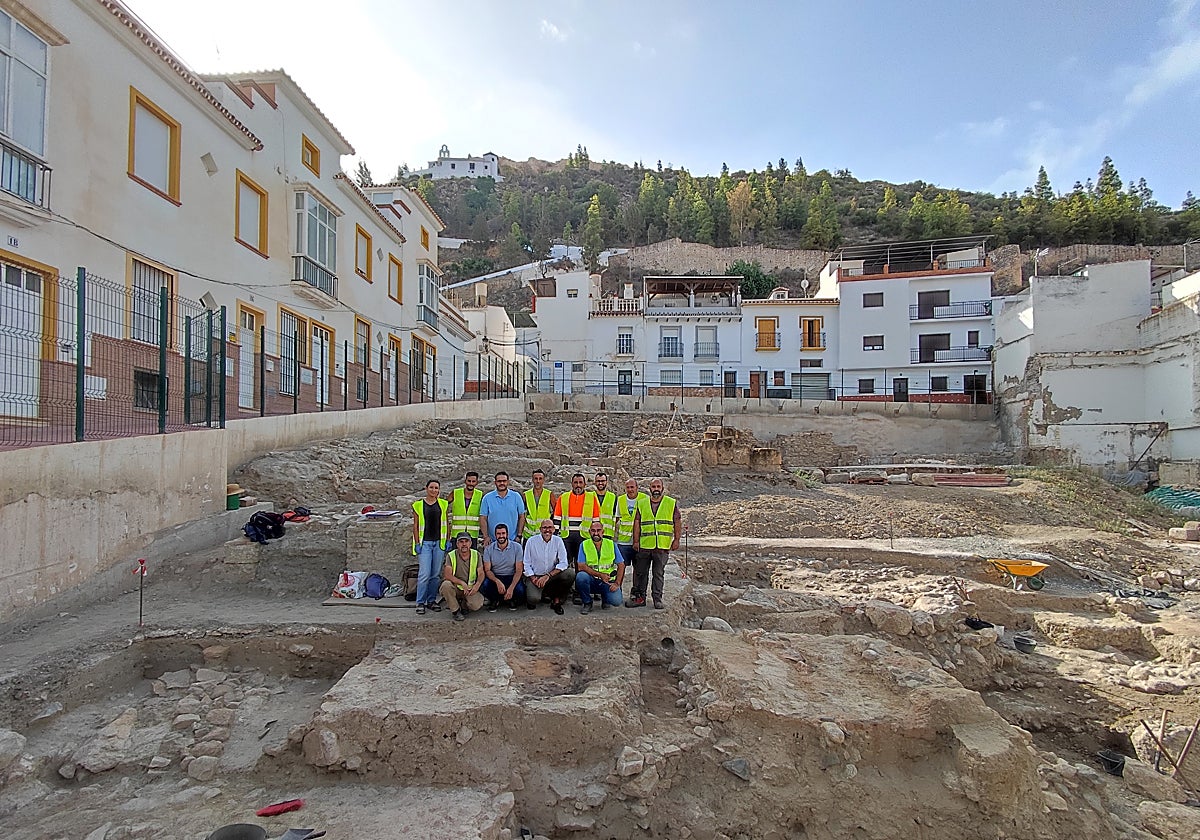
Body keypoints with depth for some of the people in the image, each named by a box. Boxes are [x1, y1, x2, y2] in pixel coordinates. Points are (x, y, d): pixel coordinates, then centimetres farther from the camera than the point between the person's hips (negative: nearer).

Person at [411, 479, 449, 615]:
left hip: (439, 543, 3)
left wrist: (448, 540, 5)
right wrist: (417, 543, -3)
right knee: (424, 574, -7)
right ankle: (420, 603, 2)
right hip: (424, 543, -2)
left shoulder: (443, 504, 8)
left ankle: (431, 601, 17)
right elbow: (415, 525, 2)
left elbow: (446, 523, 11)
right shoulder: (418, 505, 1)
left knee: (435, 574, 7)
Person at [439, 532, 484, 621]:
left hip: (470, 589, 1)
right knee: (446, 585, -34)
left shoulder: (476, 555, 1)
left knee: (477, 604, -26)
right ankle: (455, 610, -12)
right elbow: (447, 575, -16)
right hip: (455, 587, -1)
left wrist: (477, 585, -21)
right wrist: (462, 583, -28)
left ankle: (463, 605, 12)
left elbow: (481, 574, 0)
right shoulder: (451, 555, -7)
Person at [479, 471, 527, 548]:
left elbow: (521, 517, 6)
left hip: (512, 540, 0)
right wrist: (485, 537, -8)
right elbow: (483, 518, 2)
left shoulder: (516, 497, 4)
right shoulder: (487, 498, 3)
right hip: (493, 541, 0)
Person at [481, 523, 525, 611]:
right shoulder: (489, 549, -3)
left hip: (511, 577, -1)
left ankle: (510, 599, 8)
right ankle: (494, 600, 4)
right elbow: (487, 570, -6)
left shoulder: (517, 547, -7)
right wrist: (497, 582, -27)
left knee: (520, 590, -31)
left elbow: (519, 570, -9)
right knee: (485, 586, -32)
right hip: (494, 577, 1)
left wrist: (511, 588, -24)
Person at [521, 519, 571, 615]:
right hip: (535, 576, -2)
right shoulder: (531, 542, -6)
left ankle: (556, 601, -5)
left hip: (552, 575, 2)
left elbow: (563, 563, -10)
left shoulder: (558, 541, -4)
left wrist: (548, 576, -21)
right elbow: (526, 564, -2)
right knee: (533, 599, -29)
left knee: (569, 574, -27)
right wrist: (533, 578, -17)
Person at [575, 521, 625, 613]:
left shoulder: (611, 544, 4)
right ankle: (587, 603, -7)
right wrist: (600, 575, -19)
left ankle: (605, 598, 13)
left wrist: (617, 583, -10)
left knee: (616, 601, -27)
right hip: (591, 580, 0)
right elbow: (581, 566, -10)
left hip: (609, 581, 0)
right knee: (581, 576, -33)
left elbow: (621, 565, 4)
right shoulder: (584, 545, 0)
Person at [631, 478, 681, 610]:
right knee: (640, 572, 6)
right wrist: (636, 541, 2)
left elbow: (677, 523, 5)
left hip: (663, 546, -2)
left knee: (659, 573, 3)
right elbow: (637, 524, 8)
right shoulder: (642, 504, 9)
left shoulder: (672, 504, 5)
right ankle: (640, 598, 17)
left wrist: (676, 540, -1)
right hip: (644, 545, 2)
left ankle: (657, 599, 11)